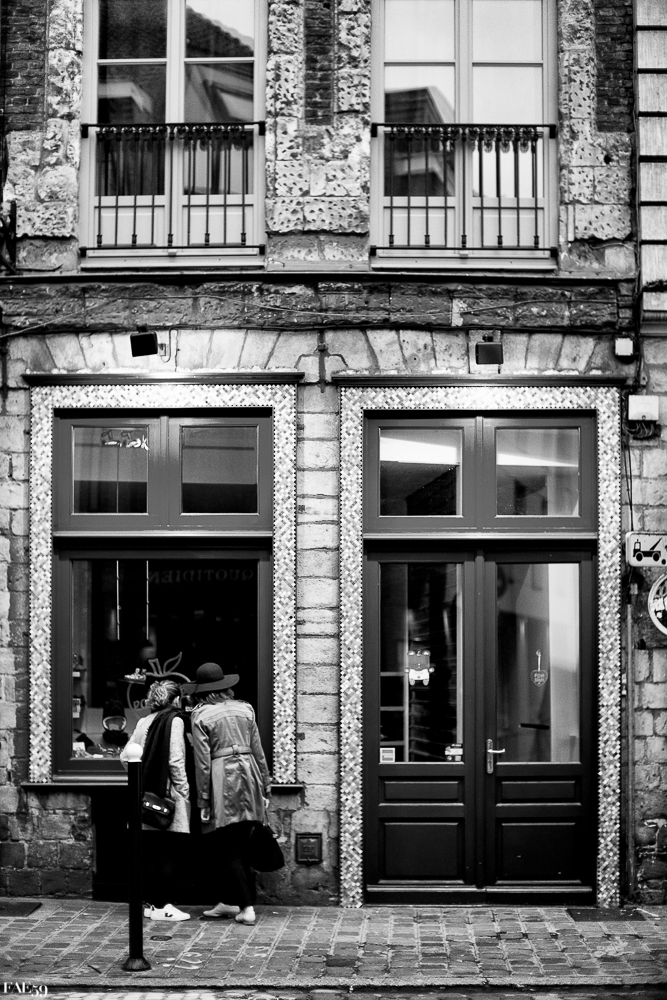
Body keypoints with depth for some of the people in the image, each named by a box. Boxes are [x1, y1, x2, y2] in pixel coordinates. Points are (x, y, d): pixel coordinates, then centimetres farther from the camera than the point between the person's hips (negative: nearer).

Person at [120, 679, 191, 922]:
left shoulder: (143, 722, 9)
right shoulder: (174, 721, -8)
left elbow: (125, 756, 10)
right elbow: (175, 760, -15)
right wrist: (184, 790, -7)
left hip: (147, 794, 6)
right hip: (168, 795, -6)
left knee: (150, 853, 11)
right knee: (168, 854, -2)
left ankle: (151, 903, 15)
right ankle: (163, 906, -3)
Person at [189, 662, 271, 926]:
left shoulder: (200, 715, -3)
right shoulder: (244, 708, 9)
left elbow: (202, 761, -6)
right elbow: (258, 751, 9)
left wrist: (203, 800, -2)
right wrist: (265, 787, 15)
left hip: (221, 778, -4)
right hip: (248, 773, 5)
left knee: (230, 849, 2)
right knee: (239, 847, 13)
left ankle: (247, 908, -3)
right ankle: (229, 901, 20)